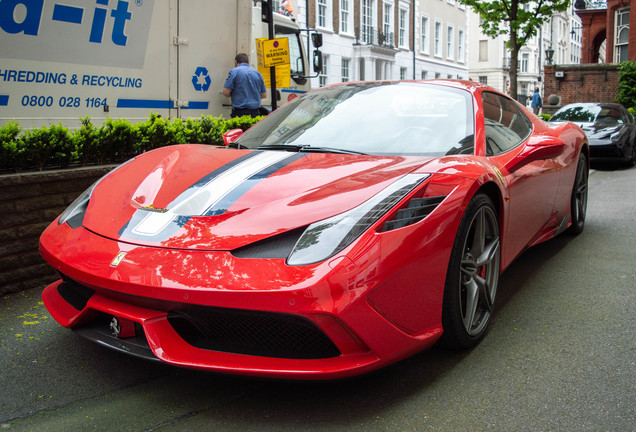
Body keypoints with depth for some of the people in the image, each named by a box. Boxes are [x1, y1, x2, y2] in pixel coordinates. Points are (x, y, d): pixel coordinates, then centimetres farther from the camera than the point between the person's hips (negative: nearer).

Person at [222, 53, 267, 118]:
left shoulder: (234, 72, -2)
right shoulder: (257, 73, 11)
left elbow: (225, 92, -5)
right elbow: (264, 95, 15)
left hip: (240, 112, -4)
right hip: (255, 112, 4)